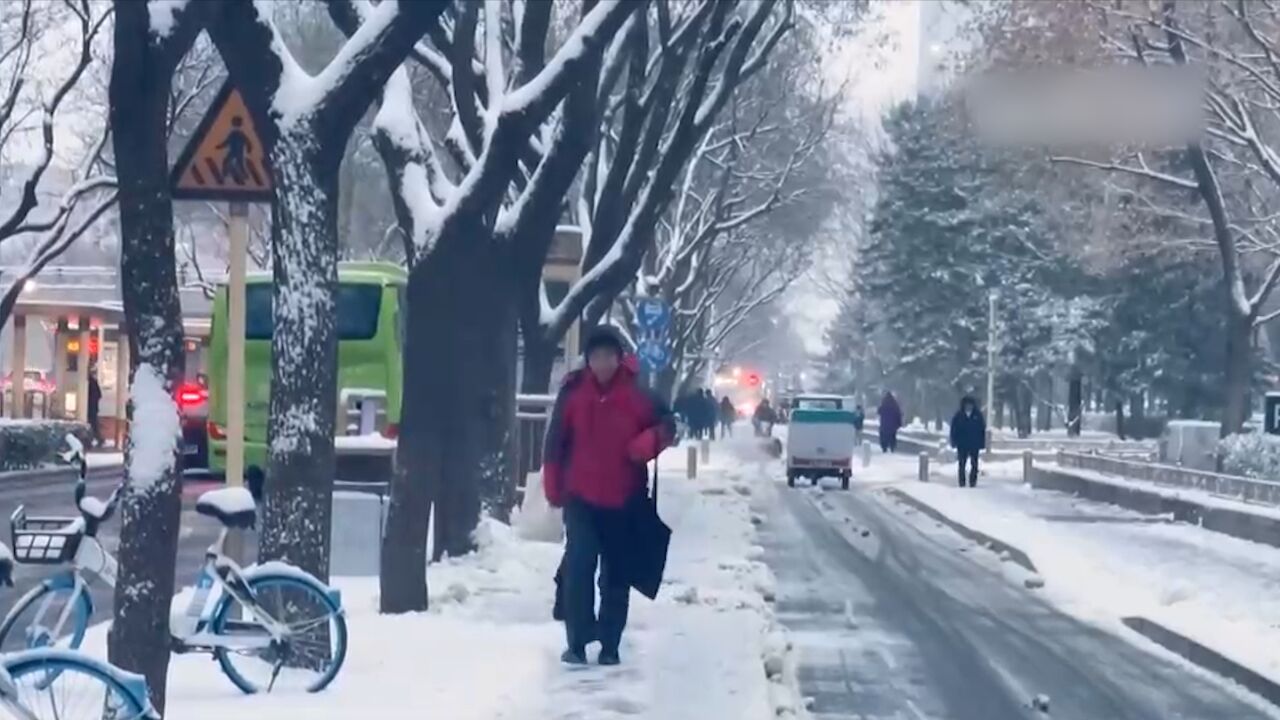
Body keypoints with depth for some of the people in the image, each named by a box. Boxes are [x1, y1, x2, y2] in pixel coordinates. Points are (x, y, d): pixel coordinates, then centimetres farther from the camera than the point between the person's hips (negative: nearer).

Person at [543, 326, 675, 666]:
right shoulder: (572, 392, -3)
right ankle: (577, 643, -6)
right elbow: (555, 443, 3)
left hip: (624, 500, 1)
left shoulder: (637, 394, -5)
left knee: (616, 574, 7)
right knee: (578, 567, -11)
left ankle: (610, 646, 16)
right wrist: (554, 488, 2)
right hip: (581, 497, -1)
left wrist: (647, 442, -15)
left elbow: (666, 424, 6)